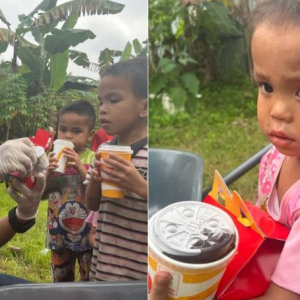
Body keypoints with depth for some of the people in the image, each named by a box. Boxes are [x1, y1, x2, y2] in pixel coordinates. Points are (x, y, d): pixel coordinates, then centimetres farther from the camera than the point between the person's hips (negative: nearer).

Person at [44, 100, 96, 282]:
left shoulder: (93, 159, -10)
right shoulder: (53, 158, -1)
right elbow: (41, 194, -1)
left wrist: (80, 166, -27)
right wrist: (49, 172, -18)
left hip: (87, 233, -3)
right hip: (59, 233, 3)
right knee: (60, 282, 19)